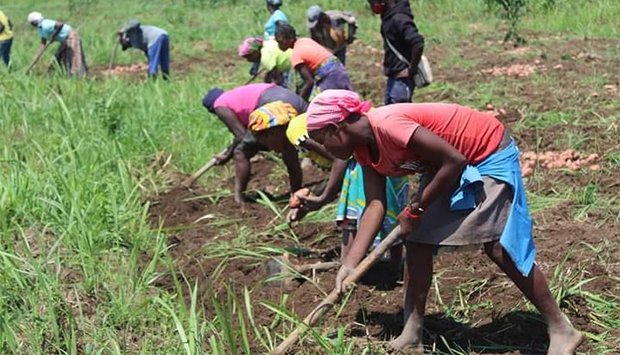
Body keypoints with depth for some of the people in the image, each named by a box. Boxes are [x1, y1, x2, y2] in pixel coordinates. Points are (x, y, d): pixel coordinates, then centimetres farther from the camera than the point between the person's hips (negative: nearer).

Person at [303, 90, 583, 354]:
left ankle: (562, 330, -1)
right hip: (449, 167, 9)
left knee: (500, 248, -11)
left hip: (490, 154, -9)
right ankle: (412, 332, 11)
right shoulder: (364, 148, -2)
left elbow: (454, 160, -29)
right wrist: (349, 265, -15)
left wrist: (416, 210, -19)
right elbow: (375, 205, -7)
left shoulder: (387, 125, -31)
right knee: (418, 239, 3)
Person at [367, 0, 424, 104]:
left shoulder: (399, 19, -21)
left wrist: (412, 69, -21)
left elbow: (418, 44, -31)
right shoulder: (388, 17, 8)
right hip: (393, 78, 10)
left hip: (402, 79, -10)